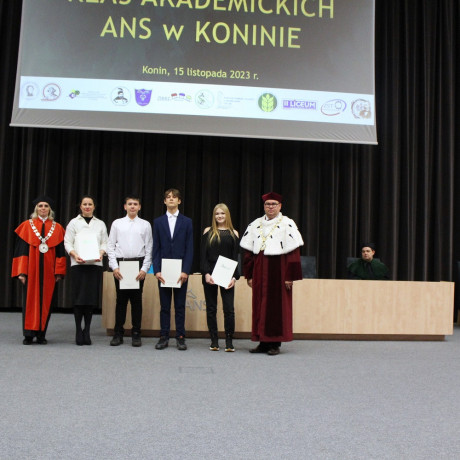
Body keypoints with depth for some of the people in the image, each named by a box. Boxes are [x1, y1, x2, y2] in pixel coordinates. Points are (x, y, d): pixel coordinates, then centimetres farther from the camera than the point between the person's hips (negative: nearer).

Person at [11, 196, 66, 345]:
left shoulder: (57, 228, 8)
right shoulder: (27, 226, 4)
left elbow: (60, 251, 7)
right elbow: (21, 249, 1)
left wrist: (59, 271, -1)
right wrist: (21, 271, -7)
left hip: (48, 271, 1)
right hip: (31, 269, -1)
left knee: (46, 301, 3)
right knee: (30, 300, 0)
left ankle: (41, 334, 11)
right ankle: (29, 334, 6)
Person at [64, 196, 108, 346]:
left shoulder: (100, 224, 16)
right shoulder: (74, 222, 11)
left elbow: (105, 243, 12)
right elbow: (68, 242, 6)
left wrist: (101, 253, -8)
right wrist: (75, 255, -11)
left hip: (95, 264, 2)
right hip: (78, 264, -1)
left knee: (92, 297, -1)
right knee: (78, 297, -5)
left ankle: (87, 330, 9)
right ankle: (78, 331, 4)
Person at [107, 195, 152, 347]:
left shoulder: (145, 225, 6)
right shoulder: (117, 223, 7)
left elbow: (149, 249, 3)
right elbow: (110, 246, 5)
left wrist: (144, 269, -6)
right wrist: (114, 267, -4)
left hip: (138, 264, 0)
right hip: (120, 264, 0)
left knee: (136, 300, 4)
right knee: (121, 299, 4)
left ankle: (136, 334, 12)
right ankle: (118, 334, 12)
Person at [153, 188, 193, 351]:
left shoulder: (186, 222, 6)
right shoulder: (158, 222, 9)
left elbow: (189, 248, 1)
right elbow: (156, 248, 6)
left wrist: (186, 271, -9)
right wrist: (157, 270, -5)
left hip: (181, 271, -1)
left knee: (180, 306, 3)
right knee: (164, 306, 5)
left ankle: (180, 337, 10)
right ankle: (164, 337, 11)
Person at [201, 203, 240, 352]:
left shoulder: (234, 233, 7)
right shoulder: (208, 231, 6)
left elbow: (235, 257, 3)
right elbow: (203, 255, 1)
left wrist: (234, 277, -8)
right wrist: (206, 273, -11)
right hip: (210, 274, 0)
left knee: (229, 309, -4)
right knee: (211, 308, 5)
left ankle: (229, 341, 4)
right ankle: (214, 340, 13)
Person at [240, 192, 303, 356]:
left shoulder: (287, 224, -1)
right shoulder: (255, 225, 12)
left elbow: (293, 252, -8)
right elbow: (248, 252, 11)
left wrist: (290, 276, -14)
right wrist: (249, 275, 5)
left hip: (278, 271, -4)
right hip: (260, 273, 4)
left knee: (277, 306, 0)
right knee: (260, 306, 5)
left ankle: (275, 343, 7)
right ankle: (263, 342, 13)